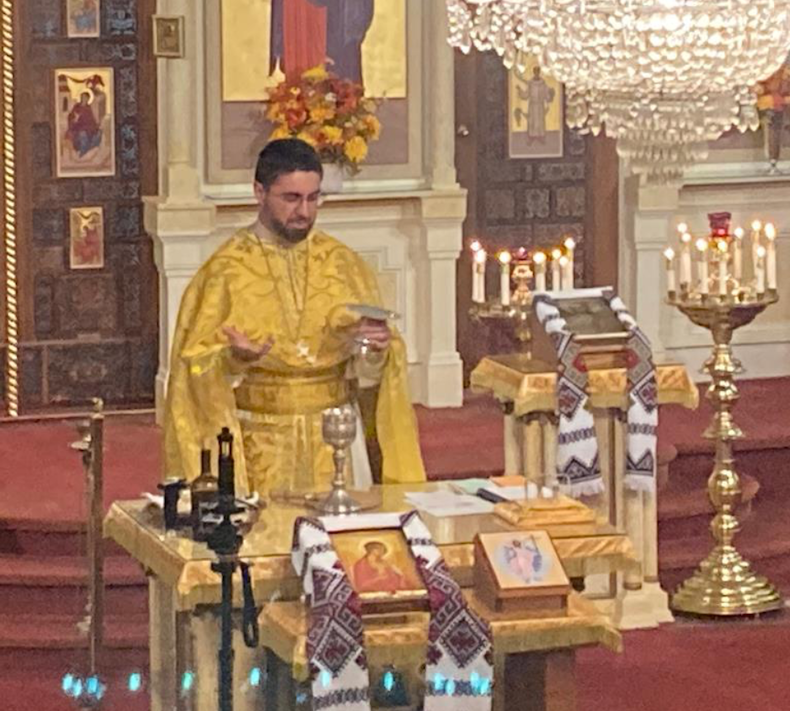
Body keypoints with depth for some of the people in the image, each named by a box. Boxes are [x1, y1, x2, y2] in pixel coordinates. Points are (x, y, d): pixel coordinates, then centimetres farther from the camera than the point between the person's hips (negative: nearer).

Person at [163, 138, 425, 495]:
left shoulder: (343, 264, 5)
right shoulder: (226, 269, -4)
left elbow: (370, 368, 5)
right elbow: (196, 368, -6)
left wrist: (376, 348, -16)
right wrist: (234, 359, -25)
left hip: (335, 438, 3)